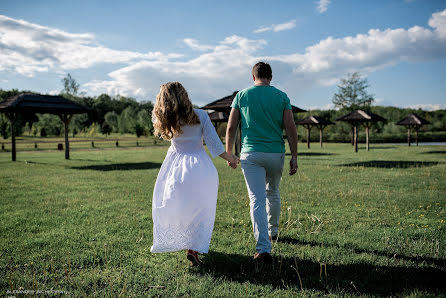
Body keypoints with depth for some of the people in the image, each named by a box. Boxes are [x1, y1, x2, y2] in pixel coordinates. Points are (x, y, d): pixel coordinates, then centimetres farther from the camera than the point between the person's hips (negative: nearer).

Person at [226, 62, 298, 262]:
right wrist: (294, 157, 1)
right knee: (272, 192, 24)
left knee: (257, 200, -4)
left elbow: (231, 128, 2)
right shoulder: (281, 96, 3)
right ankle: (272, 230, 43)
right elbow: (290, 128, -3)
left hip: (251, 154, -2)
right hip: (276, 154, 2)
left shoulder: (242, 95, 3)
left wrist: (229, 153, 12)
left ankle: (263, 249, -11)